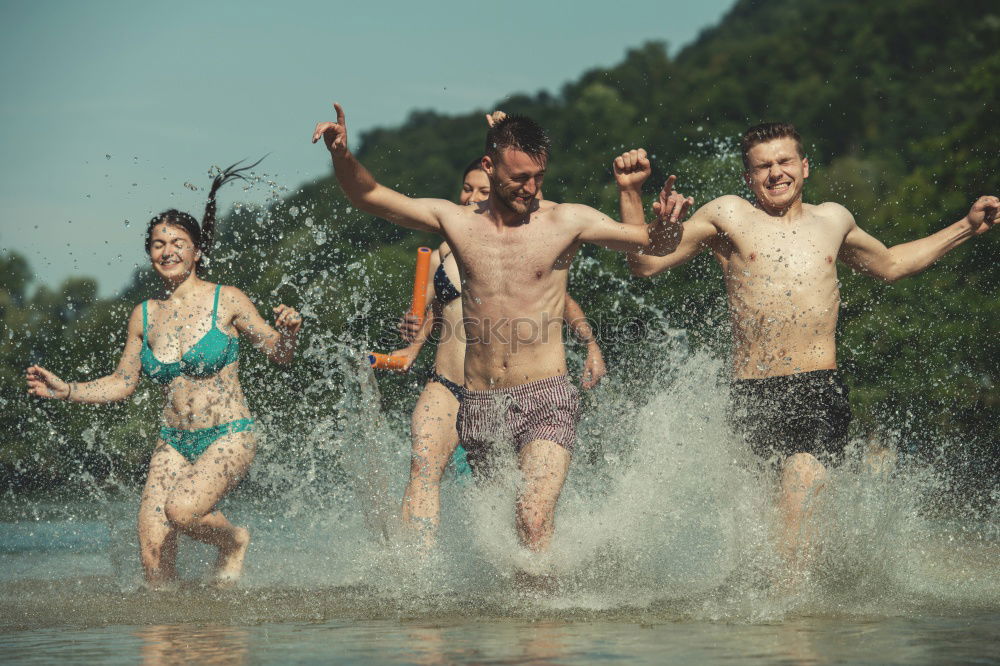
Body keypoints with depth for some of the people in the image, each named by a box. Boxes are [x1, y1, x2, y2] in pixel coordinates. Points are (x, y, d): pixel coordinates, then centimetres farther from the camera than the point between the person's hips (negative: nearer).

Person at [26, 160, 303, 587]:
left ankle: (233, 541, 3)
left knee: (182, 510, -30)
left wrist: (288, 333, -20)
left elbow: (279, 354, 2)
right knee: (153, 560, -10)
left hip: (228, 438, -4)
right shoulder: (144, 316, 6)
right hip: (174, 442, 4)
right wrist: (66, 390, 2)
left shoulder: (226, 300, -5)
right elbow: (123, 383, 14)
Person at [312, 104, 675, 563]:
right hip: (479, 403, 4)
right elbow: (367, 196, 12)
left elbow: (653, 245, 7)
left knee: (534, 518, -22)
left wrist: (631, 193, -8)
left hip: (545, 402, -3)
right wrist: (342, 155, -6)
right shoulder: (456, 221, 7)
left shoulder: (566, 222, 1)